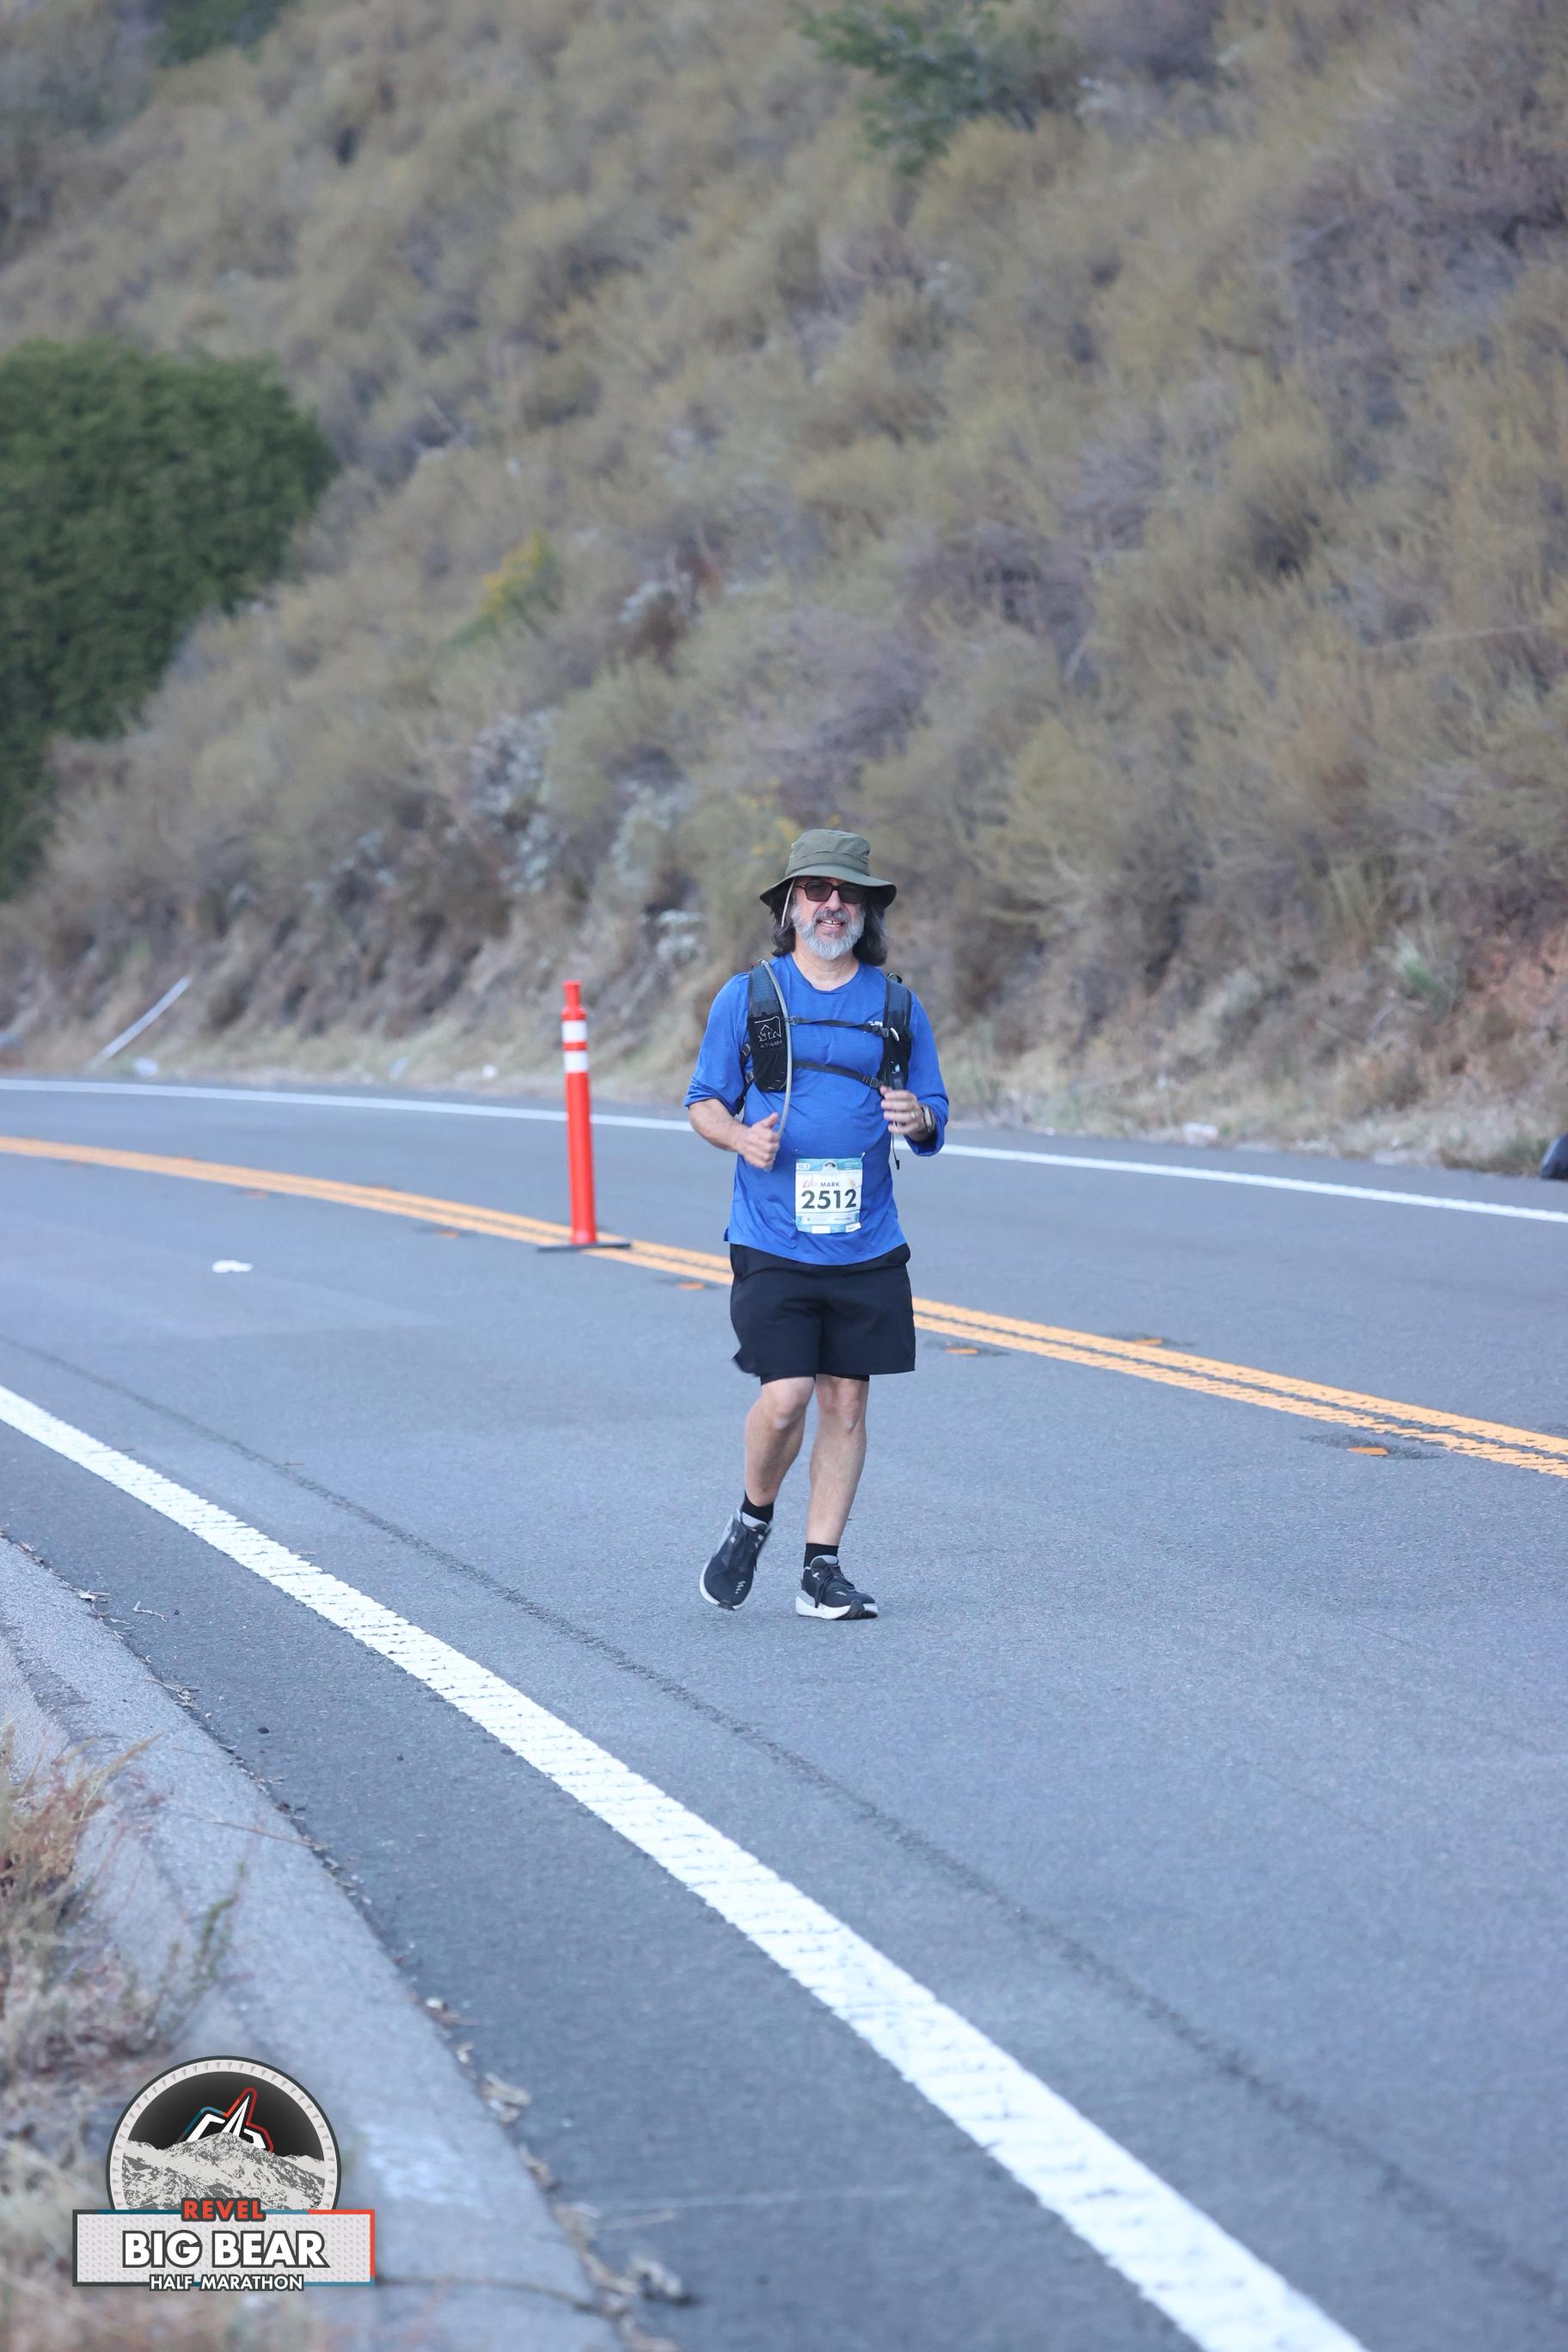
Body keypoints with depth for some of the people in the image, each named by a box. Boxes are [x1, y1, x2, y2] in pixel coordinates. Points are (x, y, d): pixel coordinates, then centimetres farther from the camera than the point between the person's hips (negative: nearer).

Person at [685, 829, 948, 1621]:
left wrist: (920, 1120, -11)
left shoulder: (899, 1007, 9)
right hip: (771, 1242, -3)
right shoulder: (746, 998, 3)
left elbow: (935, 1120, 13)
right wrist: (742, 1138, -13)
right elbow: (703, 1103, 8)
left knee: (845, 1401, 4)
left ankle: (822, 1570, 12)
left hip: (867, 1247, 3)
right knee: (784, 1398, -12)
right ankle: (753, 1520, 17)